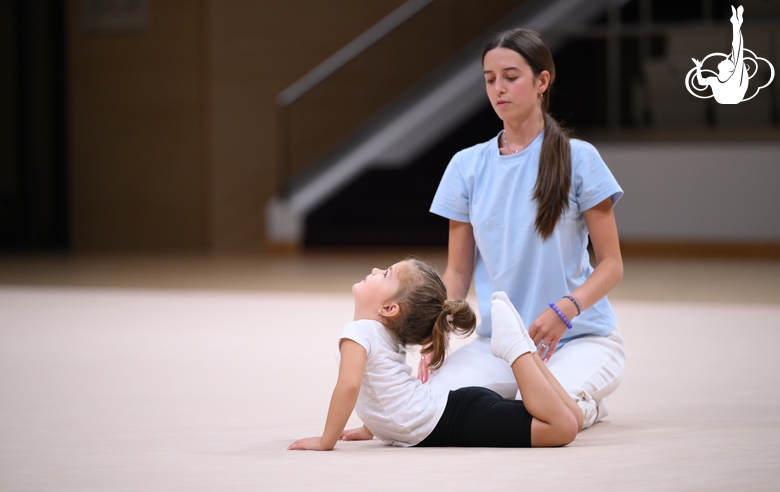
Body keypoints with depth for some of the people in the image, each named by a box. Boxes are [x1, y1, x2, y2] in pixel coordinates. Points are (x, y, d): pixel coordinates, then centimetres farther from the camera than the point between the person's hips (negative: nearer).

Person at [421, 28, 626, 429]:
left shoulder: (578, 159, -4)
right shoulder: (466, 166, 6)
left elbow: (611, 264, -4)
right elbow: (458, 271, 8)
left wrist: (565, 309, -23)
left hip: (580, 337, -3)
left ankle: (585, 402, 4)